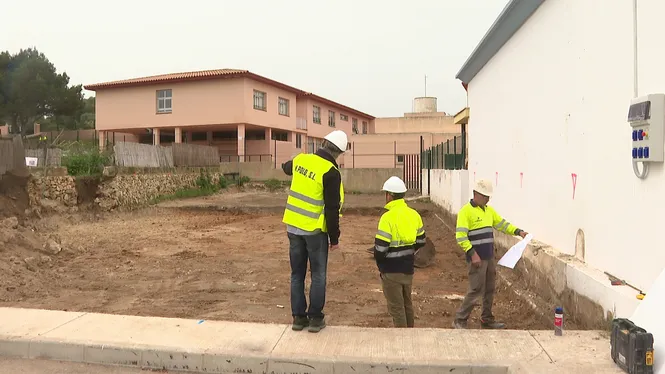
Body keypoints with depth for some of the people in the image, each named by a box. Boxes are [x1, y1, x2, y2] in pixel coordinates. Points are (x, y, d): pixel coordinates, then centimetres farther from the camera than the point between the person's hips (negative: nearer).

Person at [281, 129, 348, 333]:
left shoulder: (301, 159, 0)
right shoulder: (331, 172, -18)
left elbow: (286, 167, 26)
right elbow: (332, 209, -17)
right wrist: (335, 238, -7)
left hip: (293, 225, 6)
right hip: (314, 229, -5)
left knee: (297, 273, 14)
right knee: (318, 275, 10)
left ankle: (298, 317, 21)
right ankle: (315, 318, 15)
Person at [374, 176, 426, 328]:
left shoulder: (388, 217, -21)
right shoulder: (414, 214, 1)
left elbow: (380, 247, -21)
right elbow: (421, 241, 10)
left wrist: (380, 265, -2)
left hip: (391, 270, -7)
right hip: (408, 267, 7)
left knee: (396, 307, 5)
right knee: (407, 303, 22)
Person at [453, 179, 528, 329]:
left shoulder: (489, 210, 13)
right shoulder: (466, 211, -12)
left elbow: (502, 224, 19)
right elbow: (460, 236, -18)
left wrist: (518, 231, 5)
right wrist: (472, 253, -22)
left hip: (489, 257, 8)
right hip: (477, 257, -8)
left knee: (490, 289, 14)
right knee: (476, 289, -6)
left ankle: (487, 319, 28)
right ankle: (459, 321, 4)